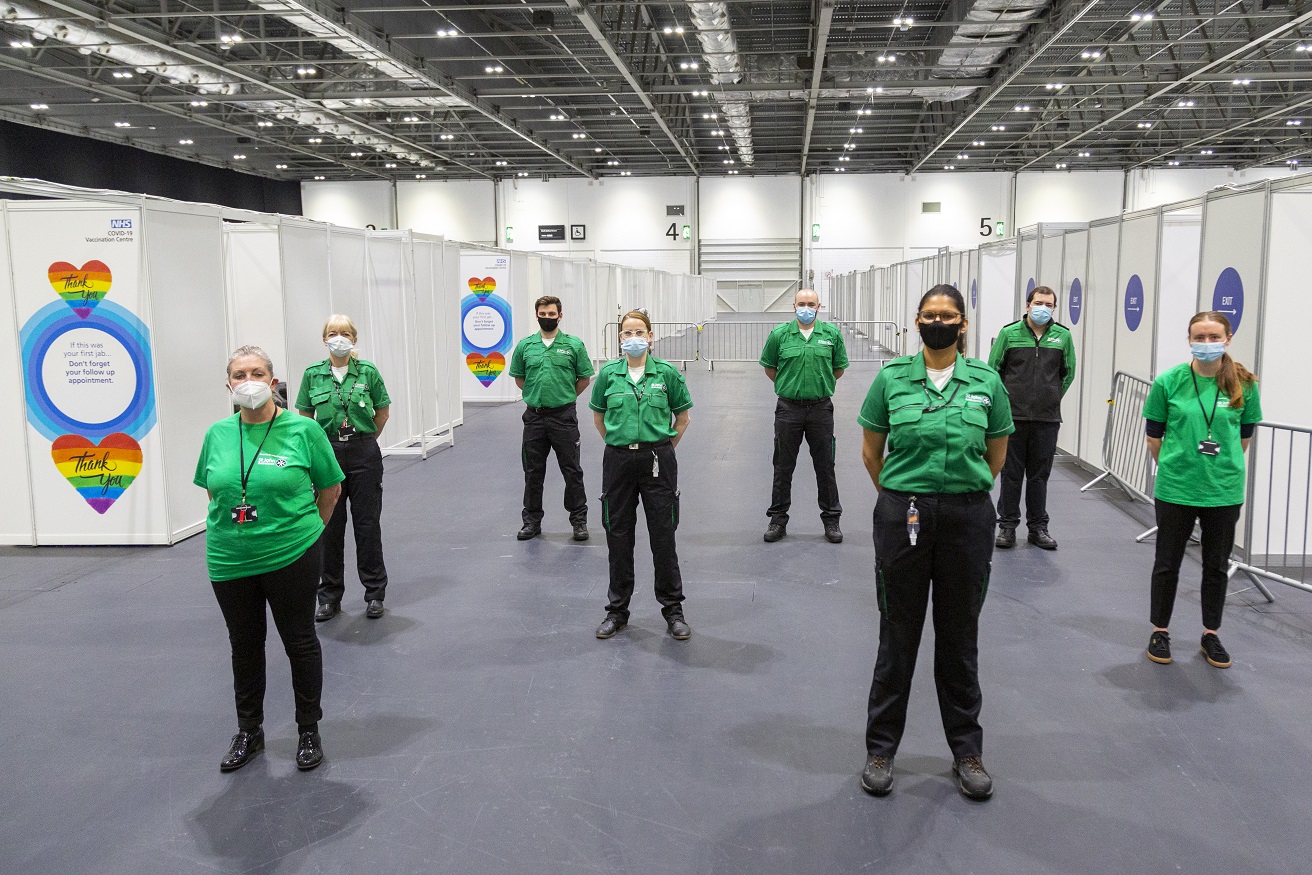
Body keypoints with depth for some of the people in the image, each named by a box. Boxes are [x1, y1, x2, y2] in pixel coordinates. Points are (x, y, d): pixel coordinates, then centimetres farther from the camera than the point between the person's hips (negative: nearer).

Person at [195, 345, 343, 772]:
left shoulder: (302, 430, -9)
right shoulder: (218, 434, 2)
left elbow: (330, 488, 2)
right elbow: (213, 492, 15)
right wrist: (226, 531, 10)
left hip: (291, 557, -3)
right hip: (230, 561, 4)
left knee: (300, 642, 9)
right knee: (244, 646, 16)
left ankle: (309, 731, 26)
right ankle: (248, 732, 34)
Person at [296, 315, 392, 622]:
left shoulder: (368, 372, -2)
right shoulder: (313, 375, 1)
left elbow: (382, 412, 9)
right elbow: (305, 417, 10)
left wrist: (364, 438, 10)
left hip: (363, 453, -1)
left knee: (367, 524, 4)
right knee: (329, 525, 6)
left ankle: (375, 594, 16)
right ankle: (330, 597, 18)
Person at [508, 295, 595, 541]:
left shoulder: (574, 345, -2)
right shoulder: (525, 346, 4)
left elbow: (584, 378, 6)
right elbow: (518, 378, 15)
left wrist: (565, 397, 10)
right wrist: (537, 395, 13)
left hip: (564, 416, -2)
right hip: (534, 417, 2)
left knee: (572, 471, 3)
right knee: (533, 472, 9)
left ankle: (579, 520, 14)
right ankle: (532, 521, 20)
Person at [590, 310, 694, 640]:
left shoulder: (667, 373, -2)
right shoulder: (608, 374, 2)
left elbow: (683, 416, 8)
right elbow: (599, 416, 15)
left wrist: (664, 449, 6)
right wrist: (619, 444, 9)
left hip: (657, 461, -1)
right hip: (618, 461, 2)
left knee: (663, 535, 2)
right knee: (618, 535, 7)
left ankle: (673, 609, 16)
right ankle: (617, 610, 20)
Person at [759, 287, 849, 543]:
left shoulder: (832, 333, 1)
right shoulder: (779, 334, -1)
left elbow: (839, 368, 13)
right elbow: (769, 367, 12)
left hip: (821, 408, 0)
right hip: (788, 408, 0)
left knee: (825, 465, 6)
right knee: (783, 466, 7)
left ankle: (831, 519, 18)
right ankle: (778, 519, 18)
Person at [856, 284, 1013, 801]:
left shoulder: (986, 381, 0)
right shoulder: (892, 378, -2)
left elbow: (996, 455, 12)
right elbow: (871, 452, 7)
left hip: (967, 518, 1)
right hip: (903, 518, -1)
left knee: (960, 636, 12)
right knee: (898, 634, 8)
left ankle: (967, 750, 27)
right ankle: (881, 748, 22)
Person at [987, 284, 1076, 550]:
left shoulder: (1063, 336, 3)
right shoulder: (1009, 333, -2)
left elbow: (1068, 372, 16)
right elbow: (993, 369, 5)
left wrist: (1052, 397, 12)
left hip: (1047, 418, 1)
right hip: (1013, 416, -1)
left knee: (1039, 475, 10)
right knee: (1011, 473, 6)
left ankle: (1038, 527, 20)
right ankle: (1007, 525, 15)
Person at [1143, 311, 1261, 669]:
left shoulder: (1244, 385, -4)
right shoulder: (1168, 382, -8)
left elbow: (1244, 437, 8)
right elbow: (1154, 437, 1)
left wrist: (1222, 467, 10)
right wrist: (1176, 466, 7)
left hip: (1225, 491, 2)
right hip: (1175, 489, -1)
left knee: (1217, 566, 14)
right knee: (1167, 563, 10)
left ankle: (1210, 635, 29)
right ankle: (1160, 632, 25)